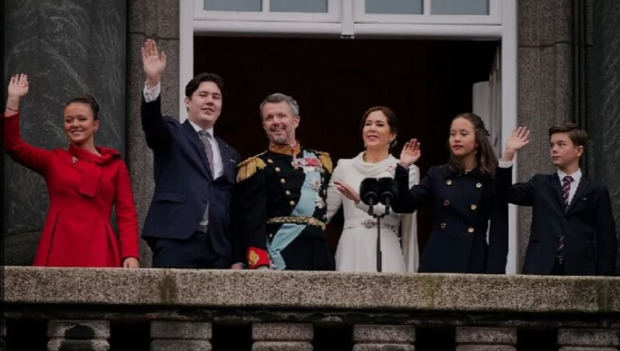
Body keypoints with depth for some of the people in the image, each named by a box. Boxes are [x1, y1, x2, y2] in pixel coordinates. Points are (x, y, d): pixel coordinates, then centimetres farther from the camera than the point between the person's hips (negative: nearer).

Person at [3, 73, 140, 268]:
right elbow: (13, 145, 1)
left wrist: (131, 254, -8)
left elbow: (127, 213, 5)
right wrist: (13, 100, -5)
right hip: (58, 249, 1)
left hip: (98, 251, -1)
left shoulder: (114, 164, 10)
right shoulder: (53, 160, 13)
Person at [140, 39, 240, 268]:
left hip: (218, 249, 4)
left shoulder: (229, 155, 23)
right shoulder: (172, 134, 12)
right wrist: (153, 81, -29)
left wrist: (237, 259, 13)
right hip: (176, 241, -4)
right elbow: (151, 120, -11)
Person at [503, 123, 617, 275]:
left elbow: (605, 240, 6)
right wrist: (509, 153, -12)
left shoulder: (596, 192, 9)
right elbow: (507, 193, -1)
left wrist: (603, 278, -4)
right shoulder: (540, 184, 15)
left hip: (580, 271, -1)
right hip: (541, 269, 1)